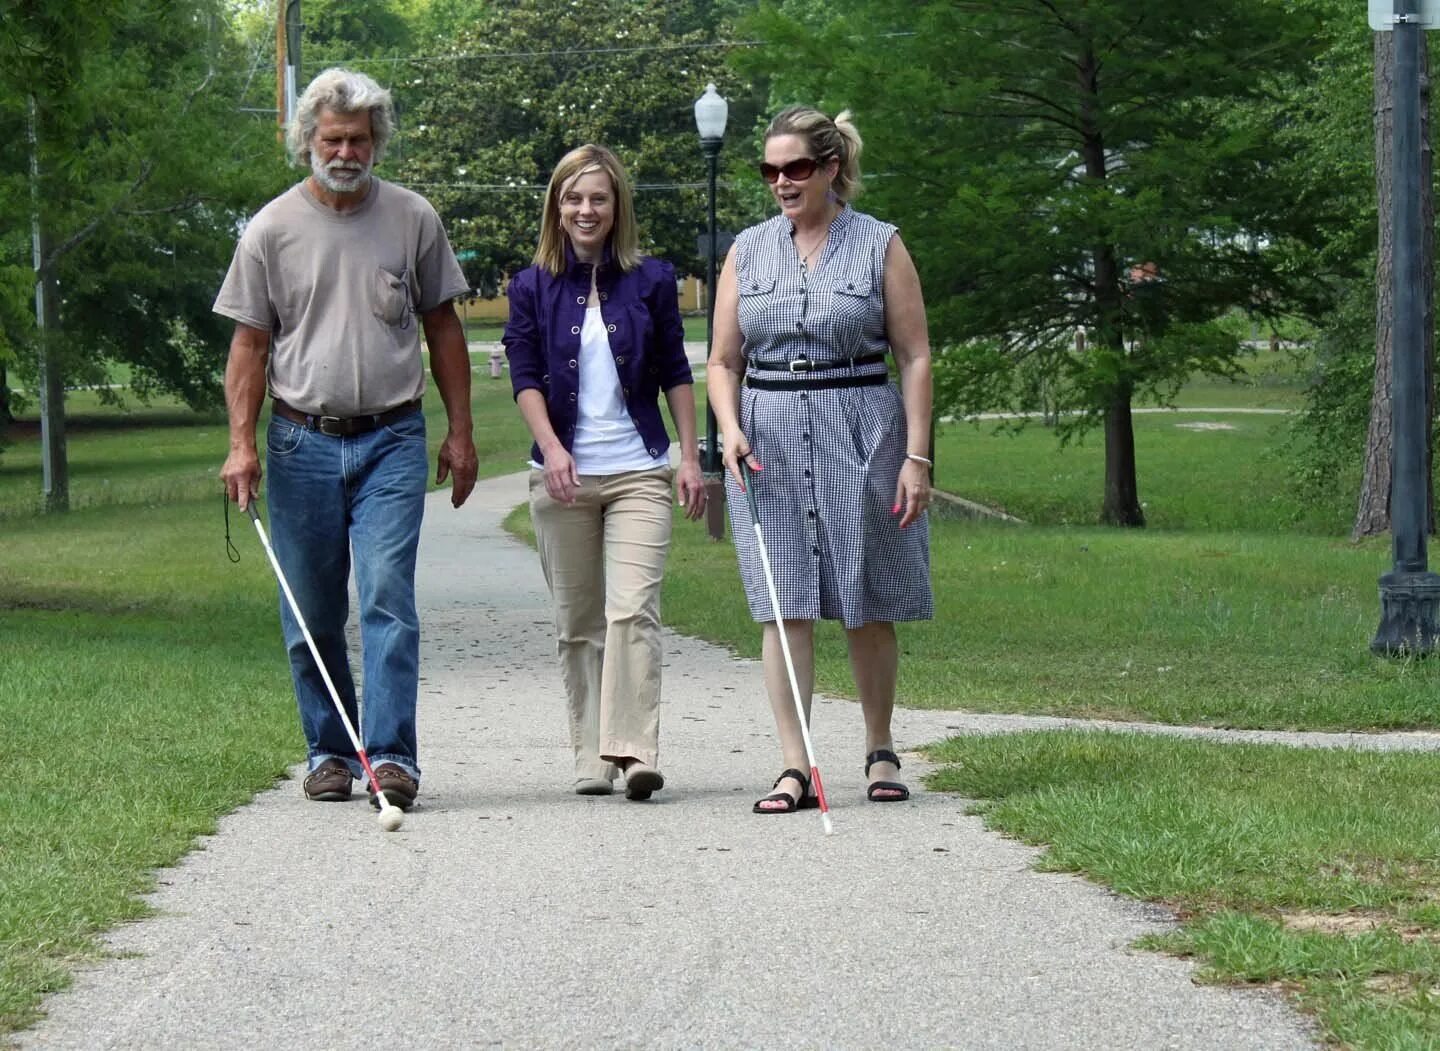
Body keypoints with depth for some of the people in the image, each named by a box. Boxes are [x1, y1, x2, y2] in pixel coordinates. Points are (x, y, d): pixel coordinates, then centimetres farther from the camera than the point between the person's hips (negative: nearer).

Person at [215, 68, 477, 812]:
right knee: (311, 615, 6)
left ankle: (392, 754, -13)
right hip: (302, 443, 1)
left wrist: (460, 430, 8)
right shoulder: (271, 230, 3)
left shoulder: (412, 220, 5)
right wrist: (241, 443, -6)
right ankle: (329, 750, 19)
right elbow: (250, 343, 4)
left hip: (391, 441, -1)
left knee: (388, 598, -12)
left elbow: (441, 327, 12)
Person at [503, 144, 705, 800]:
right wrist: (551, 447, -16)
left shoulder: (651, 280, 6)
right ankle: (590, 757, 12)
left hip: (637, 473, -1)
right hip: (563, 475, 1)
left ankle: (633, 751, -20)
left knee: (633, 610, -14)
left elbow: (675, 374, 9)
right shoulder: (532, 288, 6)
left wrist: (689, 457, 4)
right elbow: (525, 377, 0)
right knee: (577, 622, 6)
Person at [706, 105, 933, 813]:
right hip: (768, 442, 2)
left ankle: (880, 752, 22)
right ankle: (796, 769, -4)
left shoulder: (879, 245, 2)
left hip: (861, 435, -2)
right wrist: (730, 429, -6)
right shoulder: (749, 250, 10)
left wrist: (916, 456, -6)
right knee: (784, 608, -4)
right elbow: (723, 361, 12)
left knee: (868, 607, 5)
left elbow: (914, 357, 0)